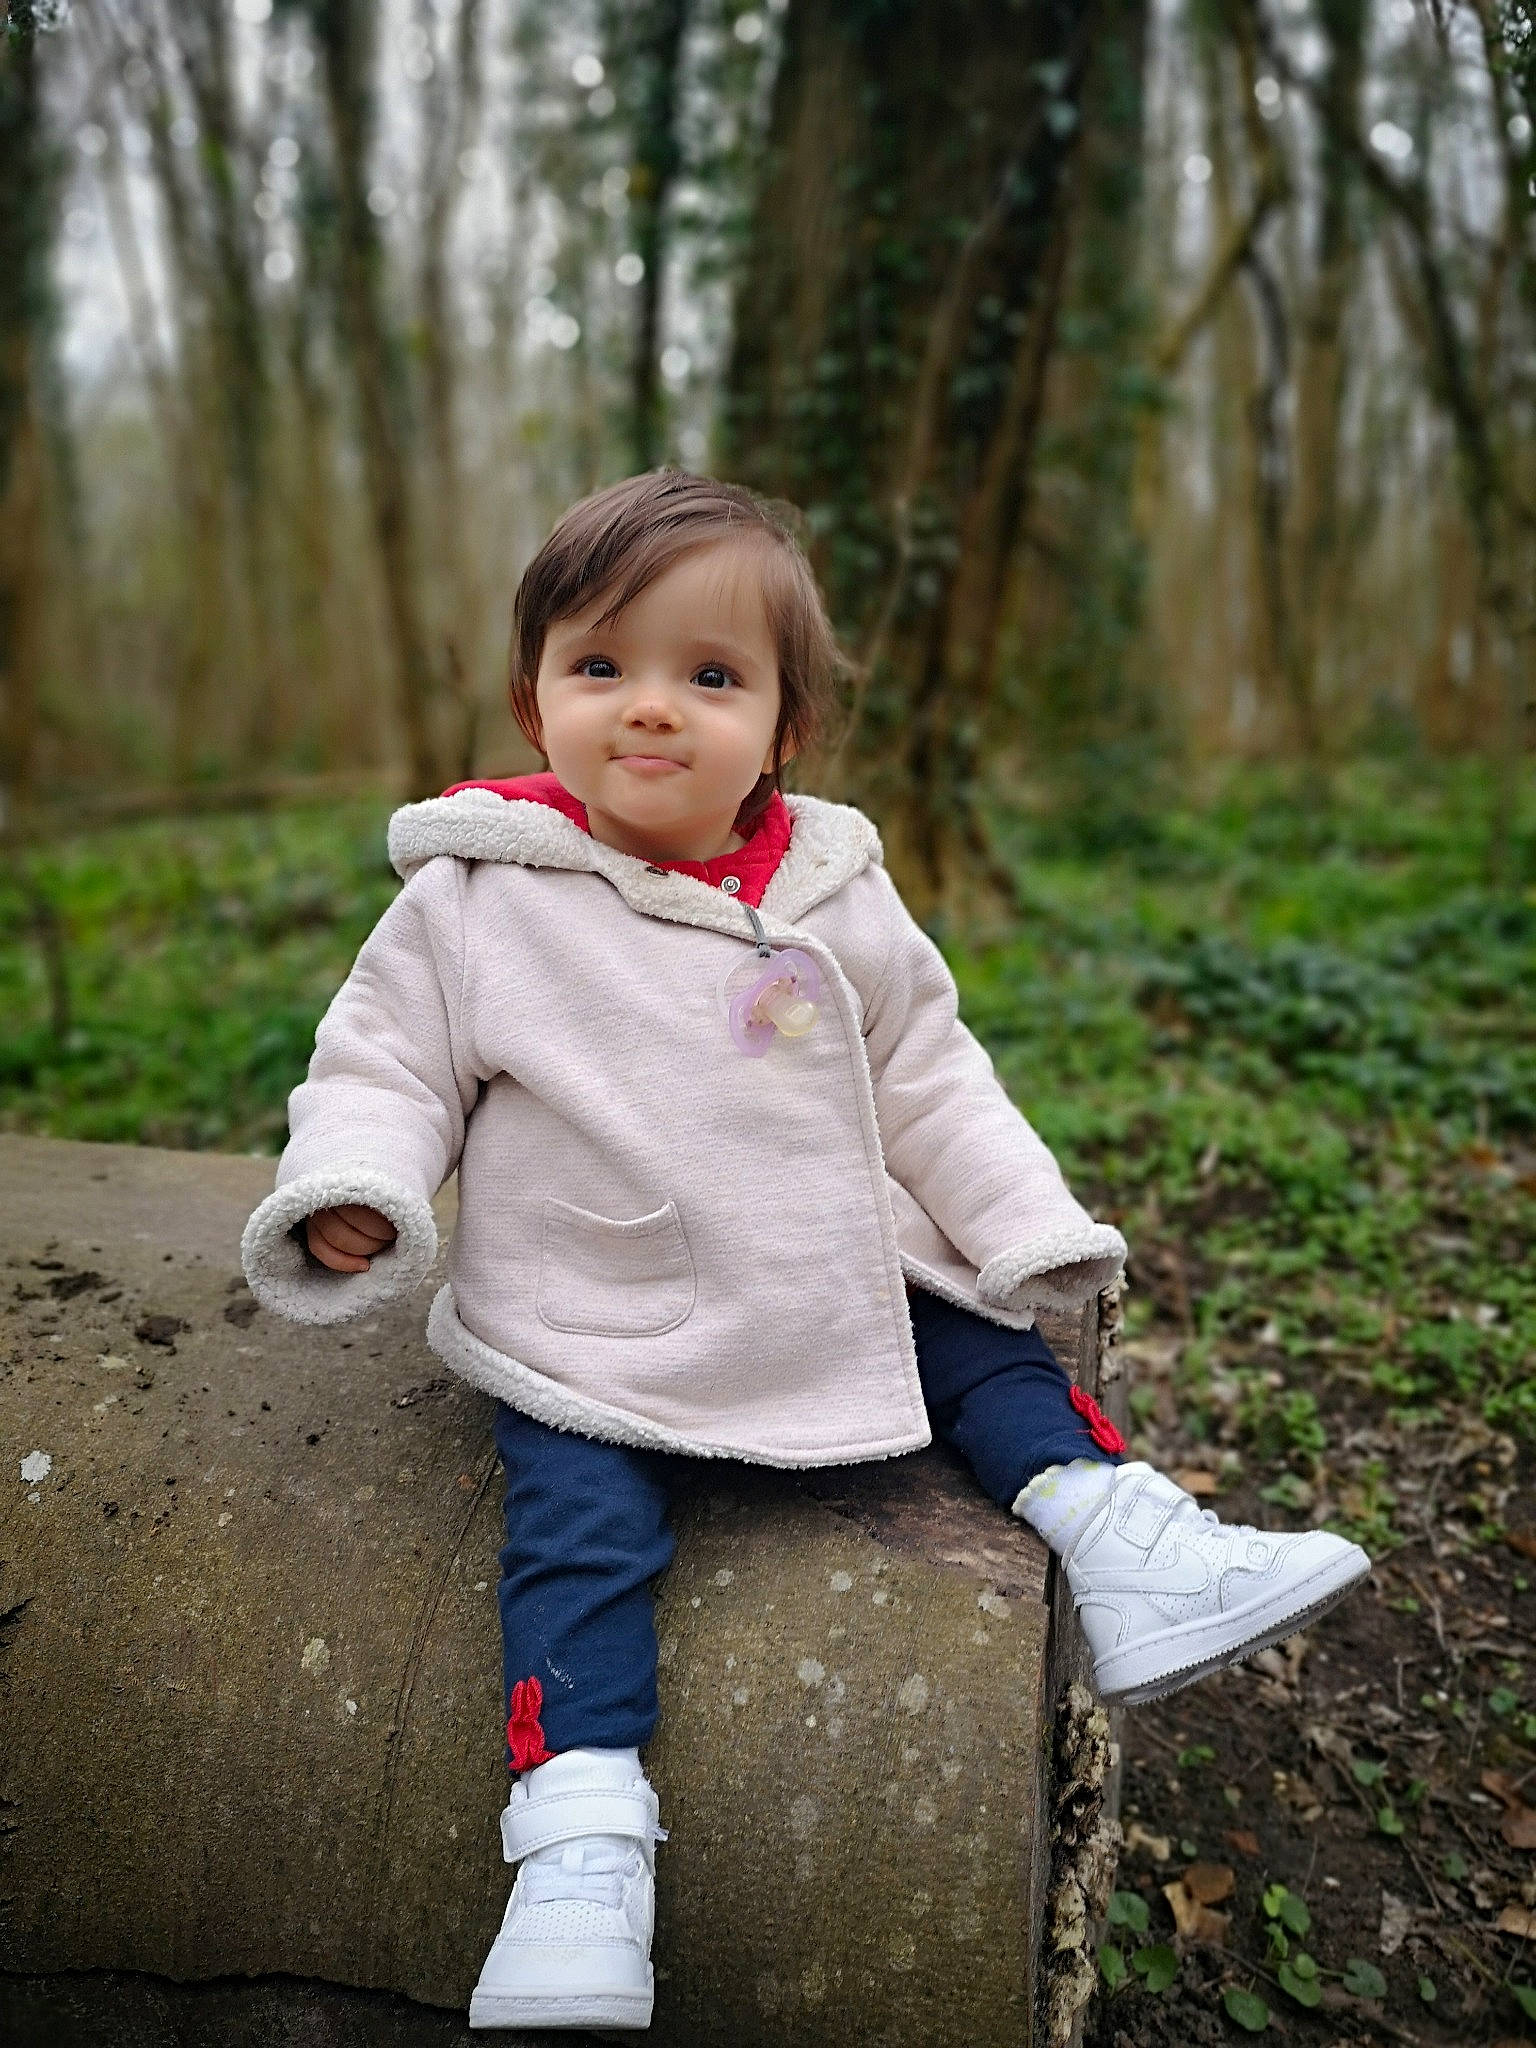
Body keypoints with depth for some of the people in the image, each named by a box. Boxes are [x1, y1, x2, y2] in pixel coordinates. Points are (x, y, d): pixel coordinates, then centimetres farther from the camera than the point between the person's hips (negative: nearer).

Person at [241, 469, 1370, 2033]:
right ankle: (579, 1843, -10)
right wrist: (353, 1192, -25)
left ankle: (1129, 1550, 14)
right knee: (578, 1531, -16)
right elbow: (384, 1065, -4)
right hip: (586, 1337, -3)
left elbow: (928, 1081, 6)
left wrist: (1032, 1235, 1)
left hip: (847, 1288, 4)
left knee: (985, 1346, 3)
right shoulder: (471, 900, -10)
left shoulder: (833, 898, -2)